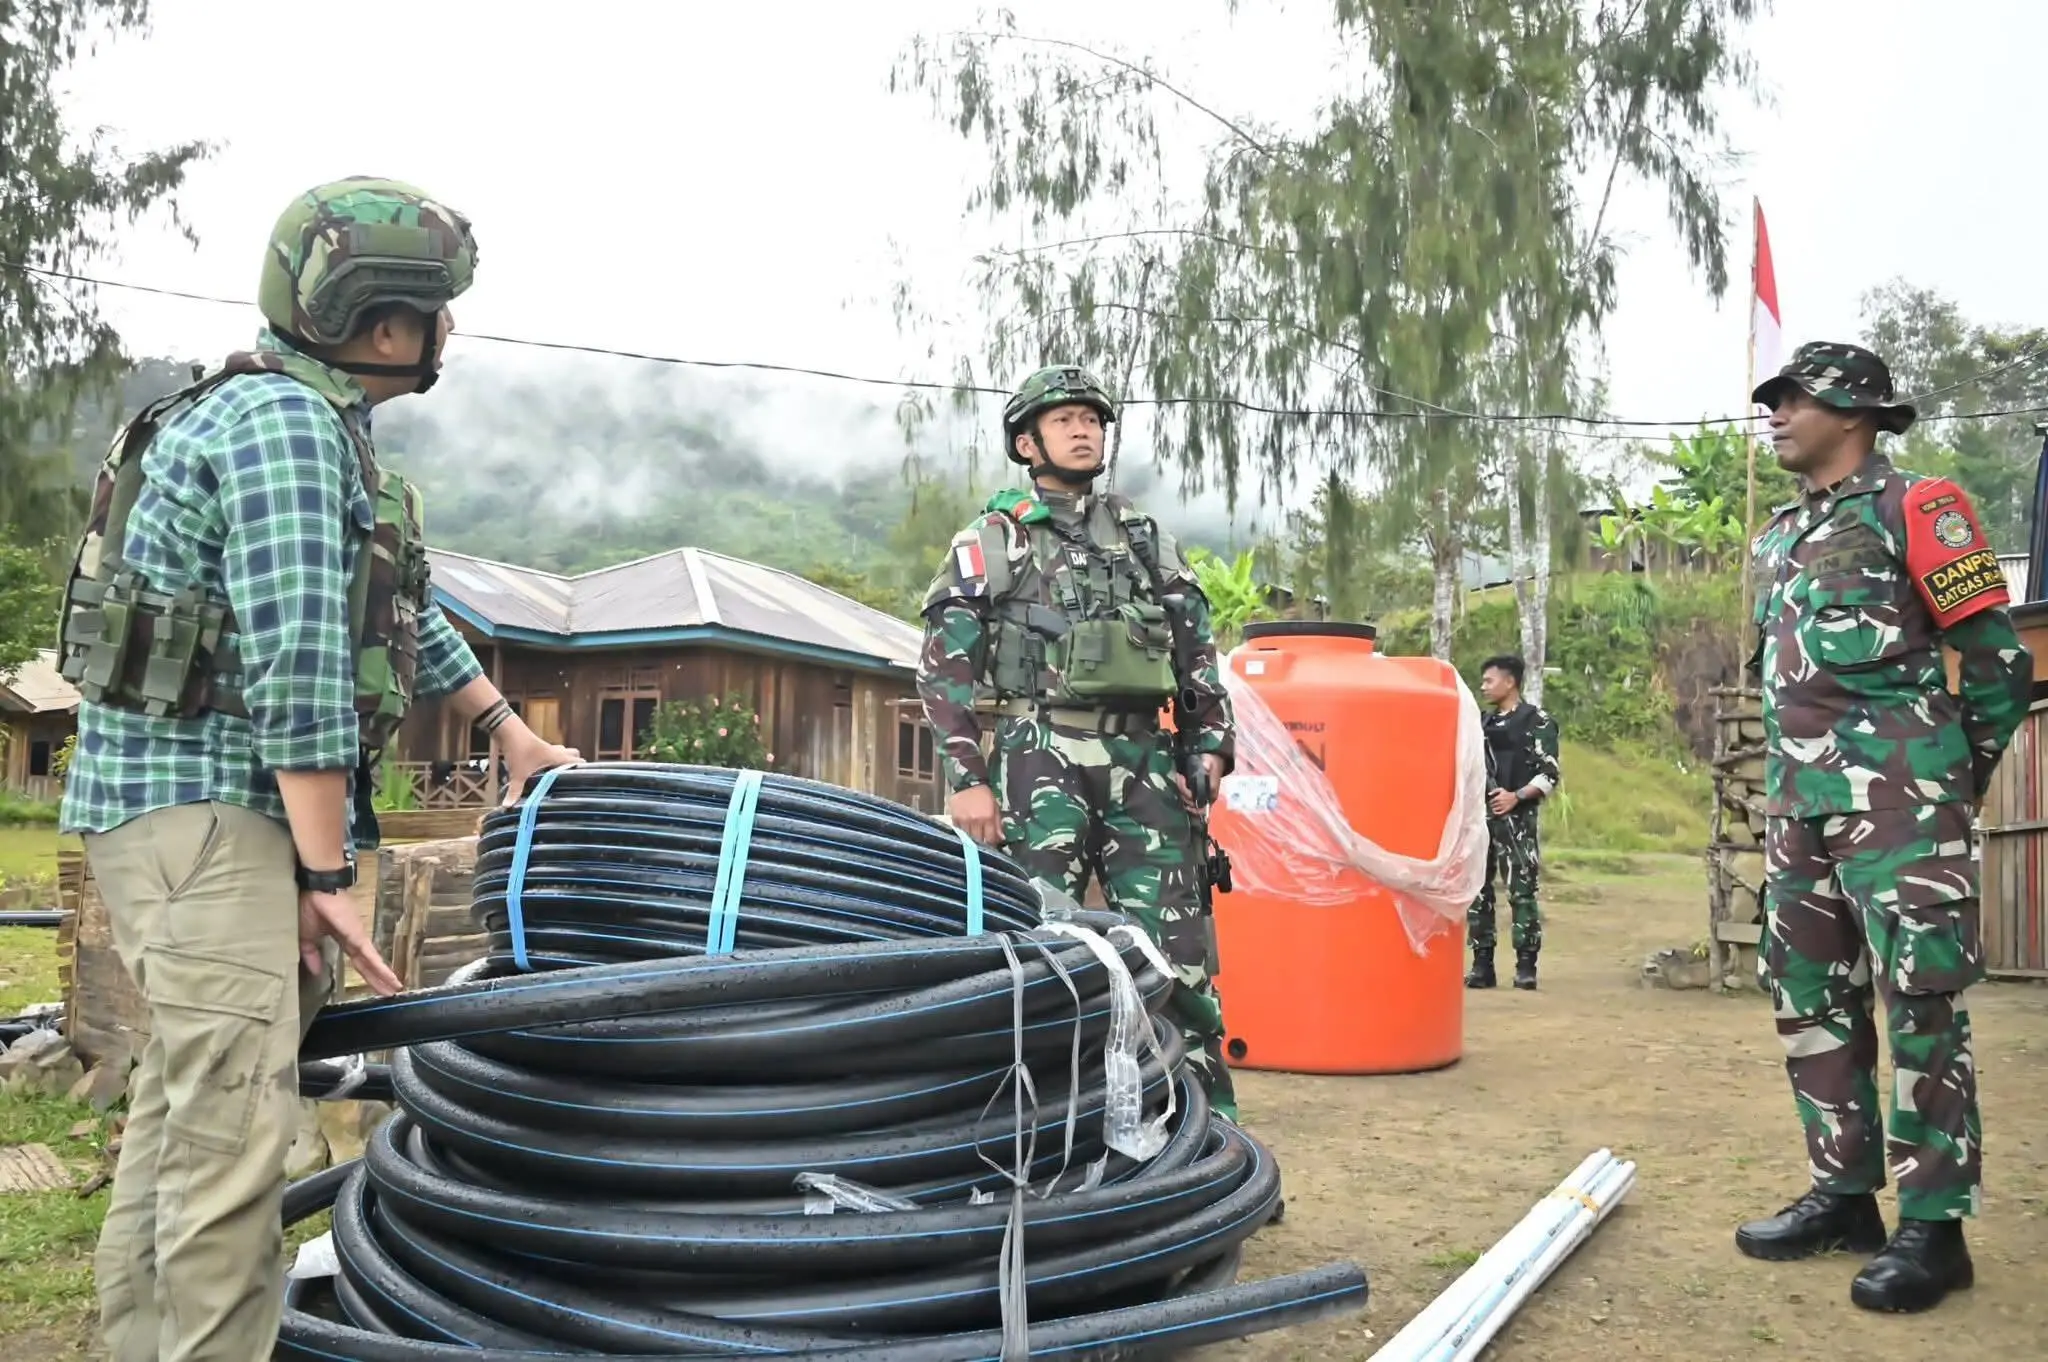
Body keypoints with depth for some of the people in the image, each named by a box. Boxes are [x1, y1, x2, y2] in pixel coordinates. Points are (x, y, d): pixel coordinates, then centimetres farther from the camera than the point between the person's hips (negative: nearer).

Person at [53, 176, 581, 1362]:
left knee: (182, 1105, 14)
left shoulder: (321, 423, 16)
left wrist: (511, 729, 27)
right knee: (234, 1123, -12)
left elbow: (403, 608, 25)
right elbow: (297, 662, -22)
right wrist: (328, 873, -19)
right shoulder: (283, 420, -15)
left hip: (225, 807, 10)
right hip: (202, 802, -10)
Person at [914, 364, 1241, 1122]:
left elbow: (1199, 656, 20)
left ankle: (1209, 1113, 9)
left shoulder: (1150, 542, 19)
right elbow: (944, 669, 1)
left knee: (1178, 943, 0)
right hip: (1041, 760, -3)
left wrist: (1210, 748, 6)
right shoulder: (991, 542, 7)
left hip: (1143, 761, 3)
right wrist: (967, 780, -8)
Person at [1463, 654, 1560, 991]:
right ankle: (1482, 964, 10)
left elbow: (1550, 773, -9)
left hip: (1516, 818, -7)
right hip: (1479, 815, 7)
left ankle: (1526, 965, -1)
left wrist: (1516, 796, -18)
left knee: (1521, 891, -7)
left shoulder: (1536, 720, -3)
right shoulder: (1483, 722, 18)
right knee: (1476, 890, 5)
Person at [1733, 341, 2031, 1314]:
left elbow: (1996, 656, -4)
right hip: (1798, 800, 8)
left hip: (1896, 796, -8)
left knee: (1920, 1004, -6)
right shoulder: (1775, 539, 19)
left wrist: (1958, 776, 1)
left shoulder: (1914, 509, -3)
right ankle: (1843, 1194, 21)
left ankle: (1933, 1226, 0)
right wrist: (1789, 777, 18)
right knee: (1810, 999, 10)